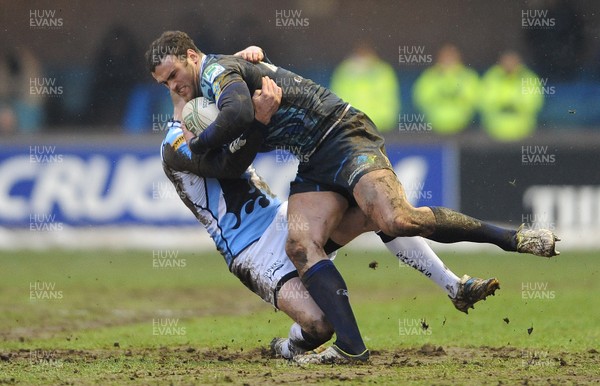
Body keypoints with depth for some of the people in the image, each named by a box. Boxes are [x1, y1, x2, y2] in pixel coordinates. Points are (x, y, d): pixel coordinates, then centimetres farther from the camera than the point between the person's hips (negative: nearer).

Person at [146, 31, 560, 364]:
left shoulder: (218, 69, -10)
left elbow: (238, 114, -32)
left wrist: (194, 146, -15)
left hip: (343, 135, -10)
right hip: (313, 165, 10)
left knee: (397, 221, -28)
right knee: (300, 245, -14)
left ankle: (513, 237, -14)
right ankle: (351, 347, -22)